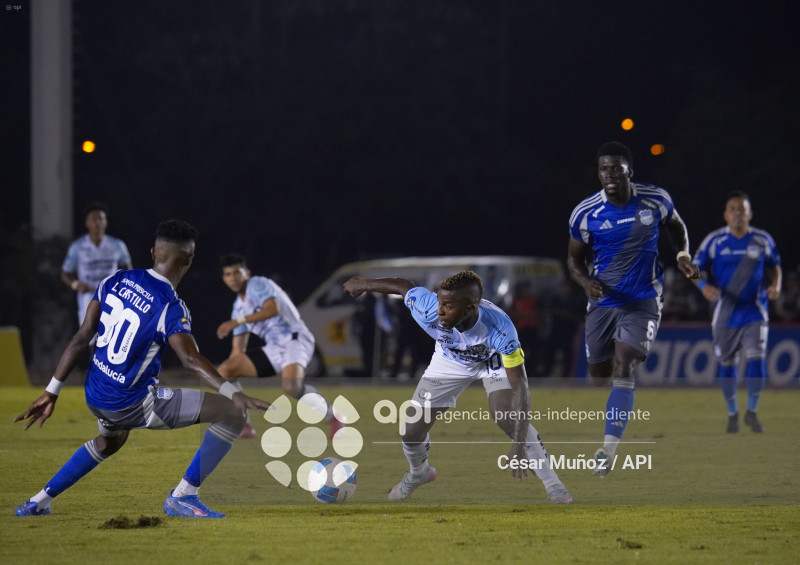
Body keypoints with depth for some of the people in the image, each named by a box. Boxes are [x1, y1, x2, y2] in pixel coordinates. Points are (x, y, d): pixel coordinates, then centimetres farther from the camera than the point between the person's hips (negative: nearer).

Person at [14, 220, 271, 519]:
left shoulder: (115, 281, 2)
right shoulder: (170, 307, -17)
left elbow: (82, 337, 3)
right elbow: (190, 358, -33)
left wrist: (52, 392, 7)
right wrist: (234, 393, -43)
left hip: (95, 398, 8)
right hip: (131, 404, -8)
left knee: (110, 441, 41)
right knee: (232, 413, -8)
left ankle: (38, 502, 41)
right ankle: (182, 497, -5)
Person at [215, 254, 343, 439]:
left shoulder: (258, 285, -4)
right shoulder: (239, 307, 19)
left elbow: (273, 308, -24)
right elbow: (238, 350, 21)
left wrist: (237, 321, -24)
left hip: (294, 339, -8)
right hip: (273, 349, 8)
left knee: (291, 386, -36)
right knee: (224, 370, -4)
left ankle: (333, 417, -14)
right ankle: (243, 426, -1)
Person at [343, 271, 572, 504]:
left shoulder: (500, 329, -44)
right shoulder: (428, 308, -38)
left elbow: (519, 386, -43)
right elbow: (404, 286, -15)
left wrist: (519, 445, -52)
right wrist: (363, 284, 5)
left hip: (495, 359, -3)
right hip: (451, 360, 3)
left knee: (508, 417, -30)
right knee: (411, 432, 3)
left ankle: (553, 485, -14)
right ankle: (418, 473, 39)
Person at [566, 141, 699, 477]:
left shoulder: (656, 200, -6)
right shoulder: (585, 214, -7)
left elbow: (676, 226, 16)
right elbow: (574, 259, 6)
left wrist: (683, 255, -3)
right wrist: (586, 282, -15)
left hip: (643, 302, -2)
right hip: (603, 301, 2)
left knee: (623, 370, -18)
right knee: (599, 377, 8)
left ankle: (607, 451, -20)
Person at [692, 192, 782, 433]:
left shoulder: (763, 240, 1)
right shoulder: (714, 241, -3)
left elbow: (774, 267, 13)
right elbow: (696, 268, 1)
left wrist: (775, 285, -6)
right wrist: (704, 286, -19)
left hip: (755, 312, 0)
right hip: (725, 313, 0)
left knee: (757, 359, -13)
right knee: (726, 364, 6)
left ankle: (752, 411, 5)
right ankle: (732, 413, 24)